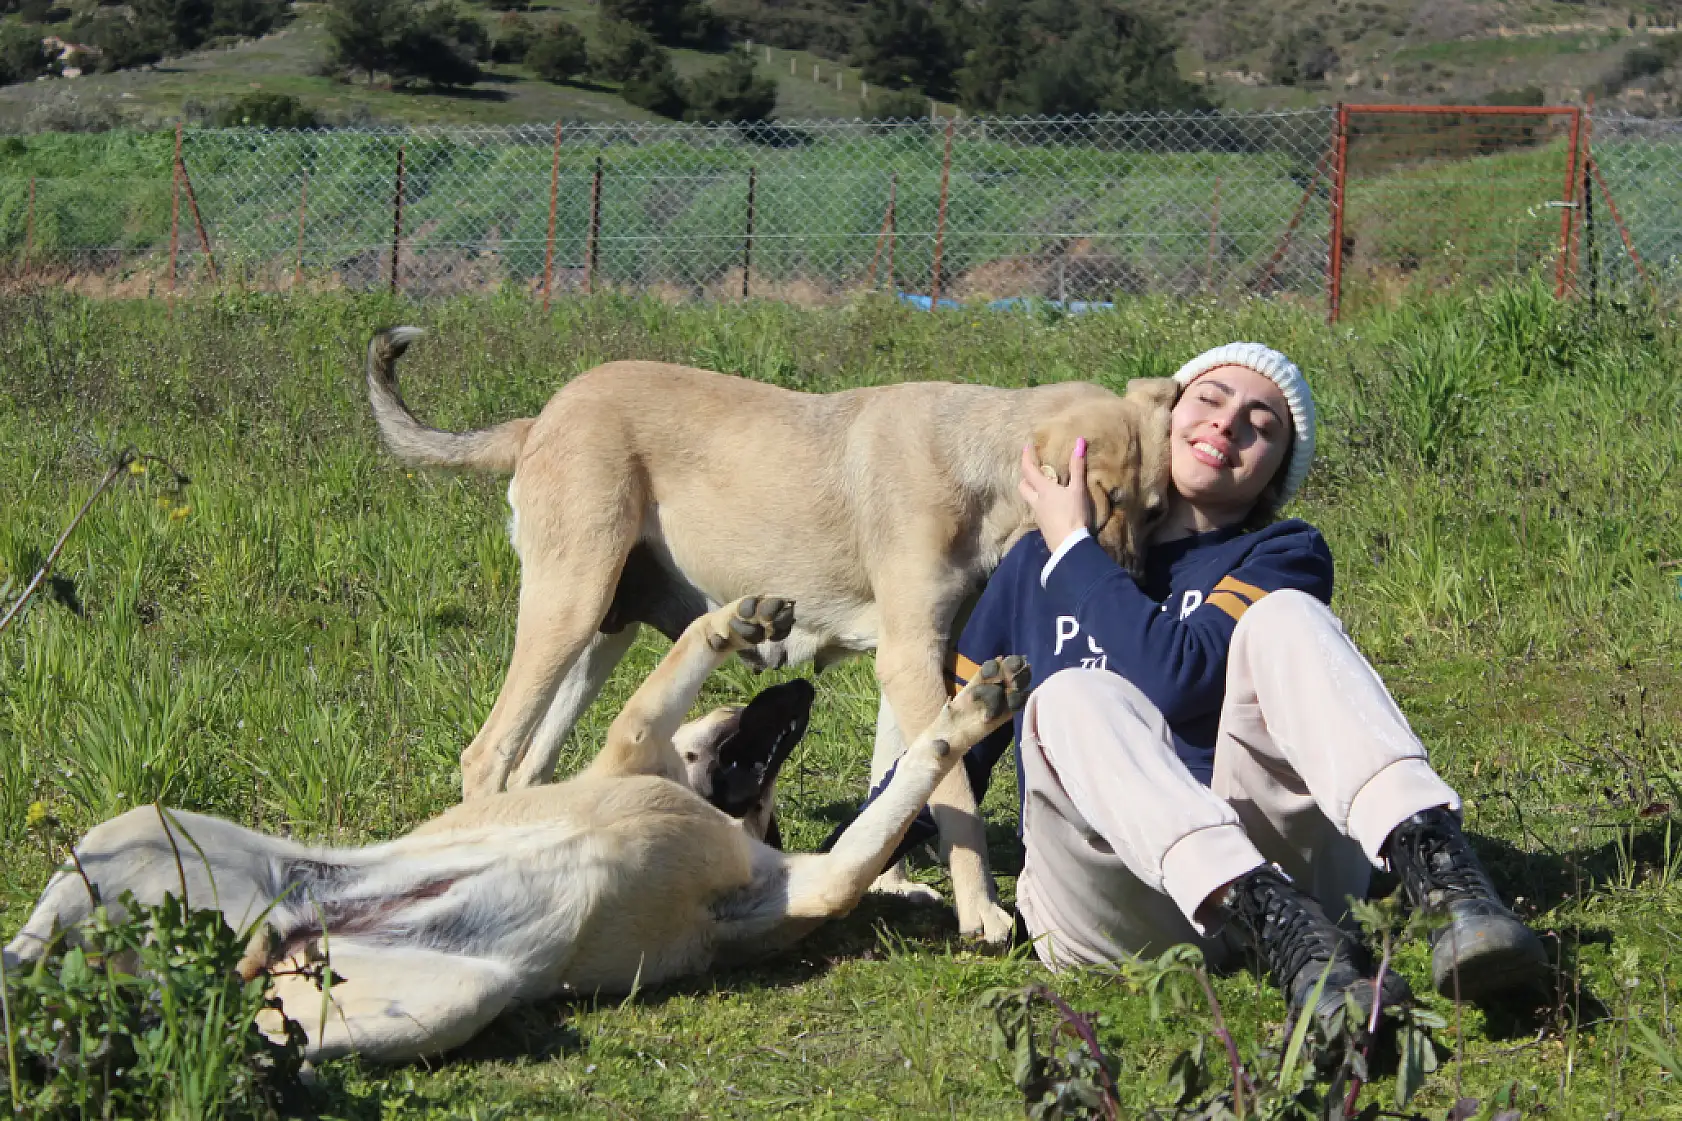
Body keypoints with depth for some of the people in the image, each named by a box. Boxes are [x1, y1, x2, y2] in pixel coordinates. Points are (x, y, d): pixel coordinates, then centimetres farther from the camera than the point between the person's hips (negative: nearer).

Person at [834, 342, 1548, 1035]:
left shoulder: (1282, 557, 13)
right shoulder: (1038, 561, 24)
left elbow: (1178, 676, -8)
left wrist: (1074, 548, 5)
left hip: (1271, 861, -1)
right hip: (1110, 903, 1)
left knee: (1282, 616, -21)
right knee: (1074, 696, -27)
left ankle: (1439, 873, -48)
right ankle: (1282, 932, -52)